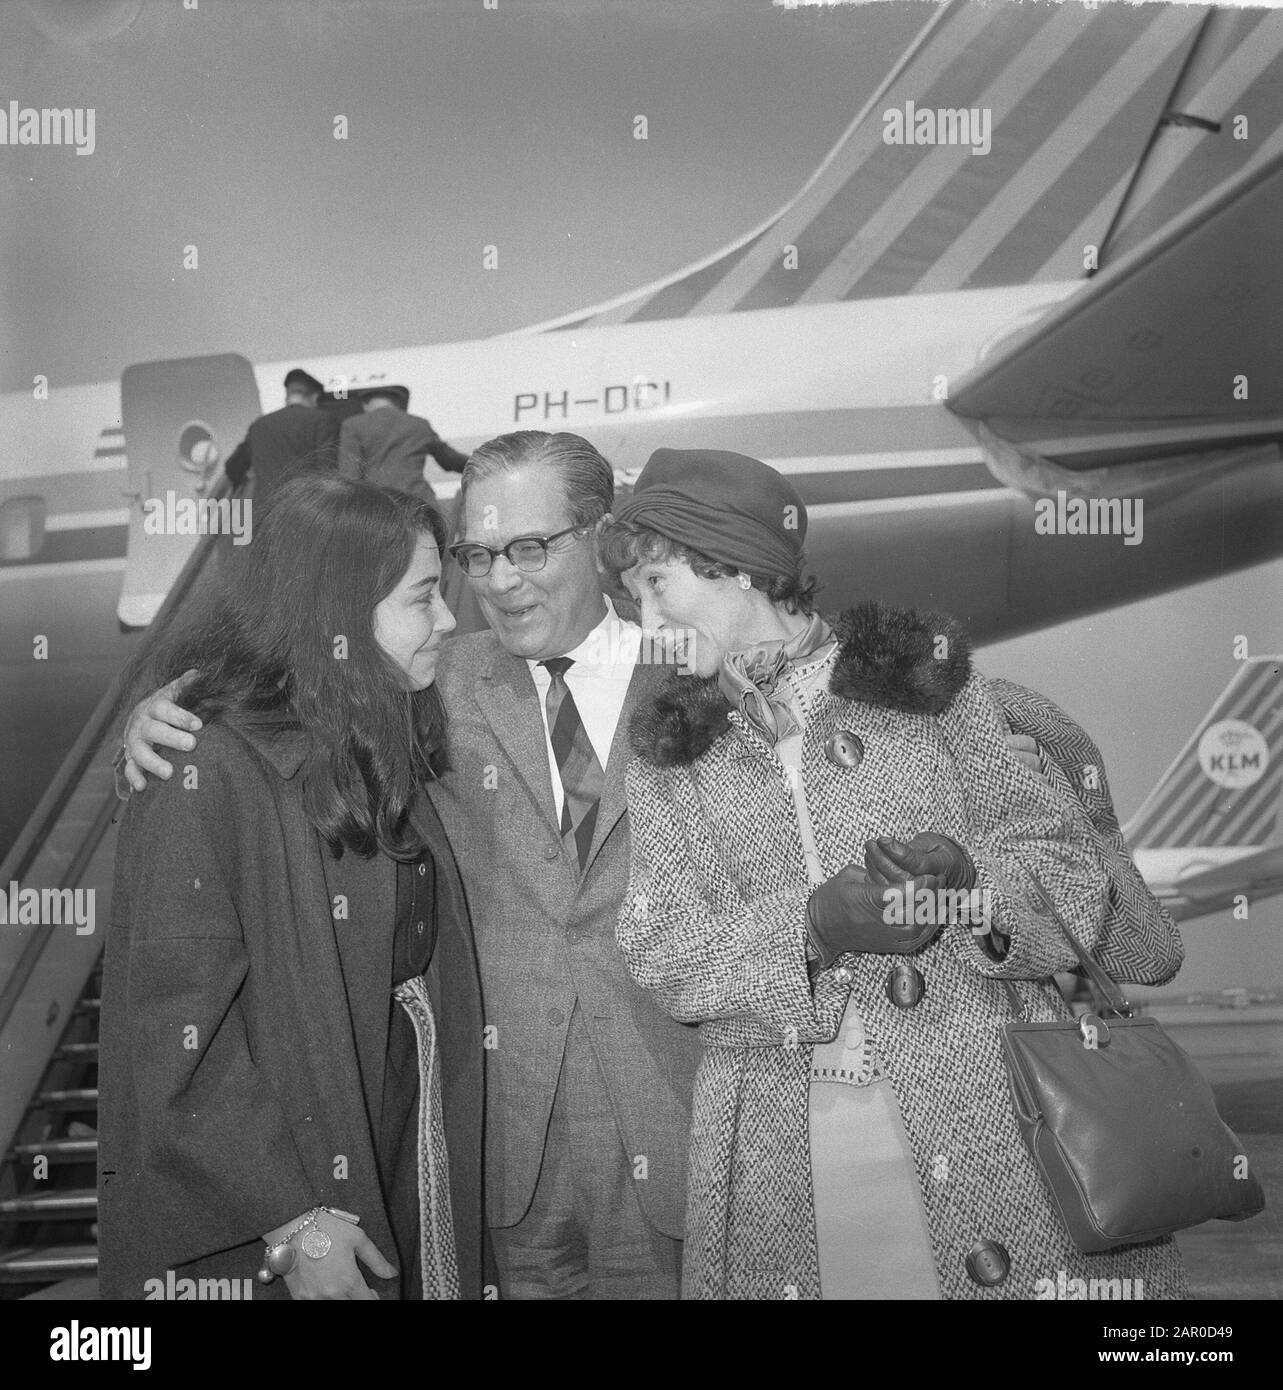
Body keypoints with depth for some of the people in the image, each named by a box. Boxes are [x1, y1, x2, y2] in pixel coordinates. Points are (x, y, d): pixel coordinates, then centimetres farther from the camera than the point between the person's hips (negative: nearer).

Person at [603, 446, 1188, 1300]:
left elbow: (1072, 868, 1)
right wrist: (811, 925, -18)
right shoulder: (668, 758, 9)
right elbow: (662, 954, -2)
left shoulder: (926, 678, 5)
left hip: (988, 1116, -1)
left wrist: (967, 884, -20)